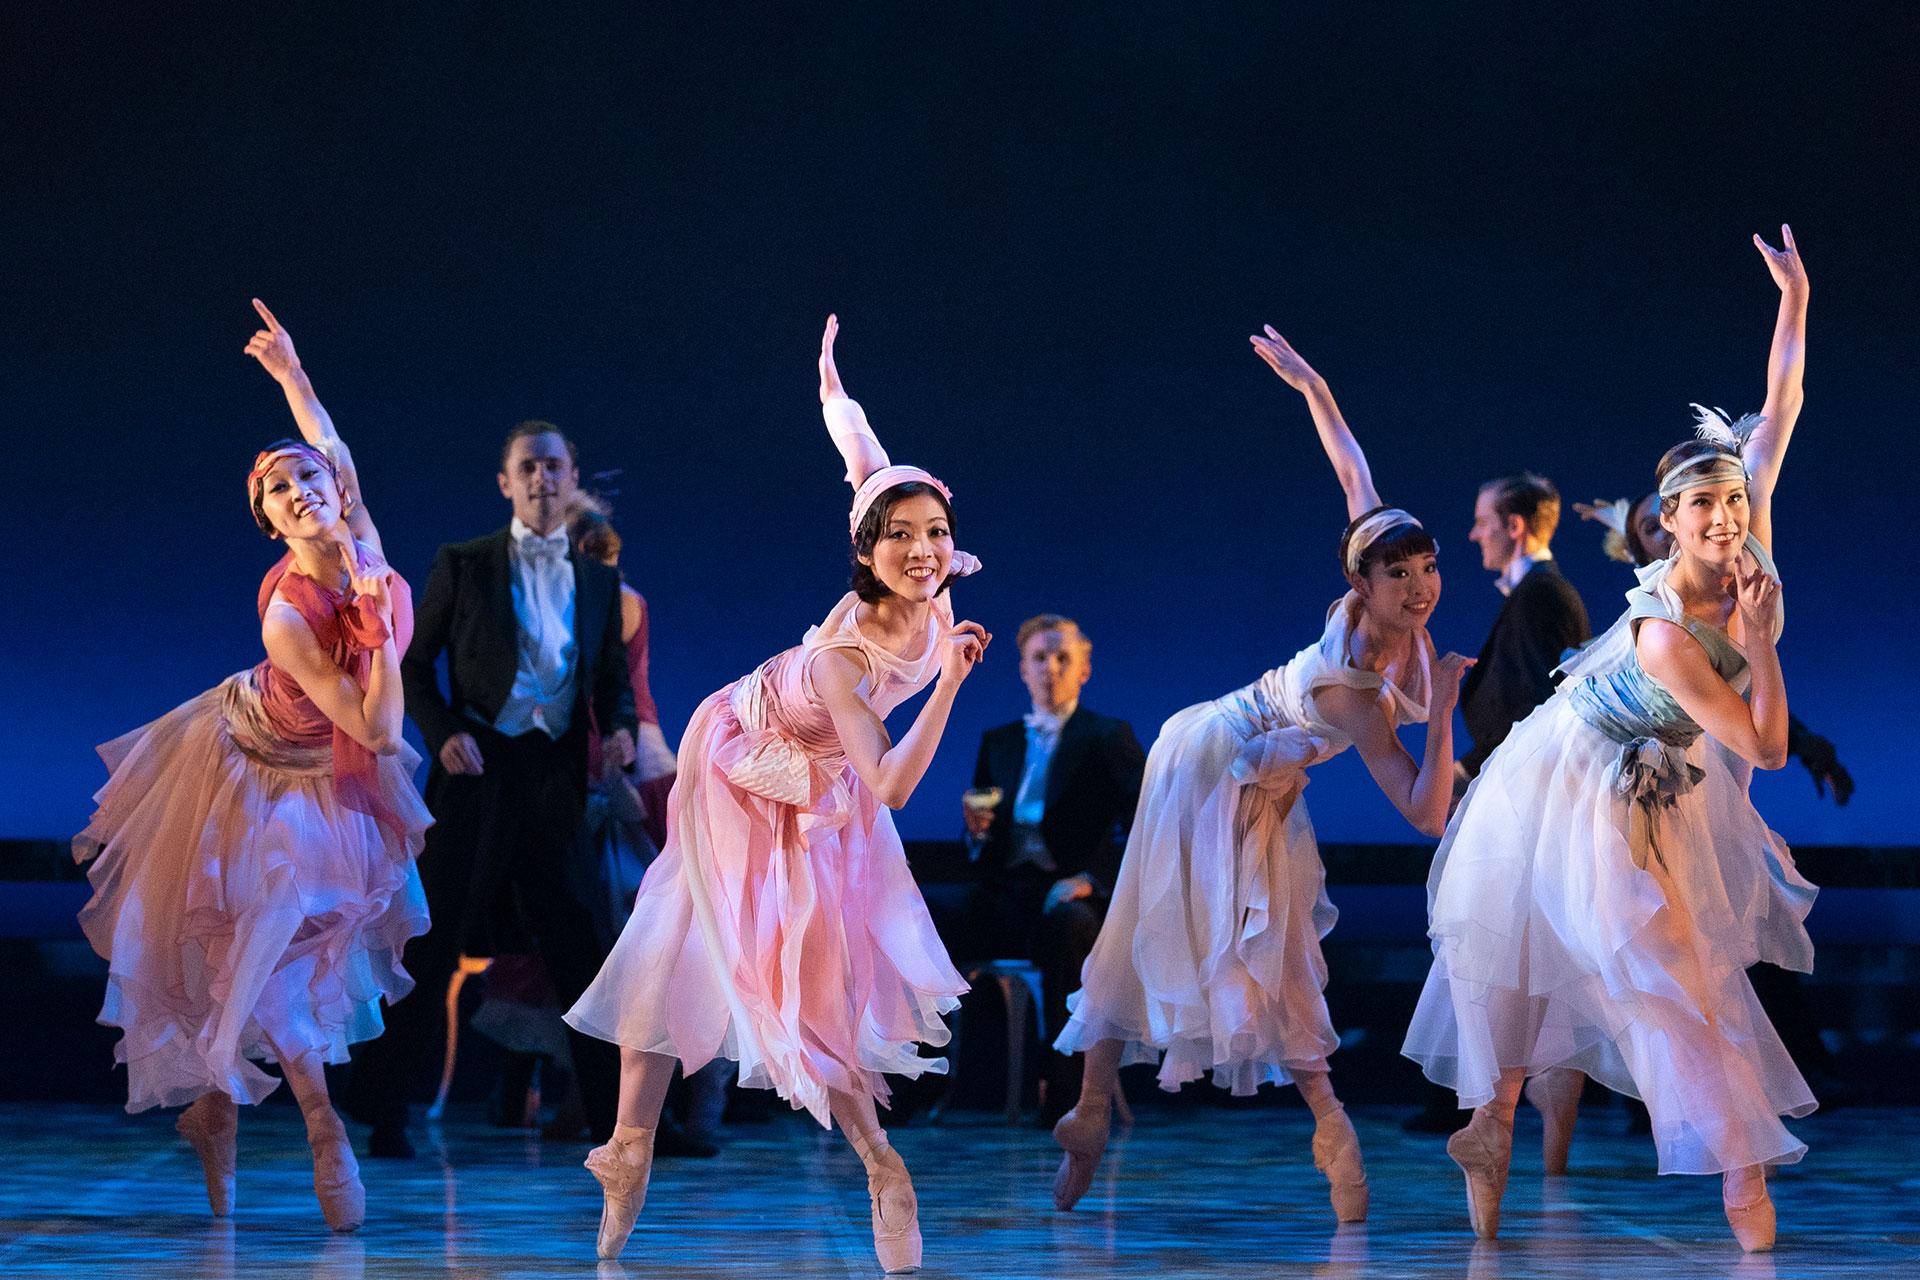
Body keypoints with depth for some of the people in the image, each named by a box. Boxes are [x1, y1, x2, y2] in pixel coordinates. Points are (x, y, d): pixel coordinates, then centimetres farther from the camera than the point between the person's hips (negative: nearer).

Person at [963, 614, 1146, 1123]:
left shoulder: (1108, 738, 7)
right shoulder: (999, 741, 21)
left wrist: (1093, 879, -18)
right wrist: (976, 830, -3)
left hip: (1070, 897, -4)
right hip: (1004, 897, 4)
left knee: (1063, 922, -41)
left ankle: (1063, 1089, -38)